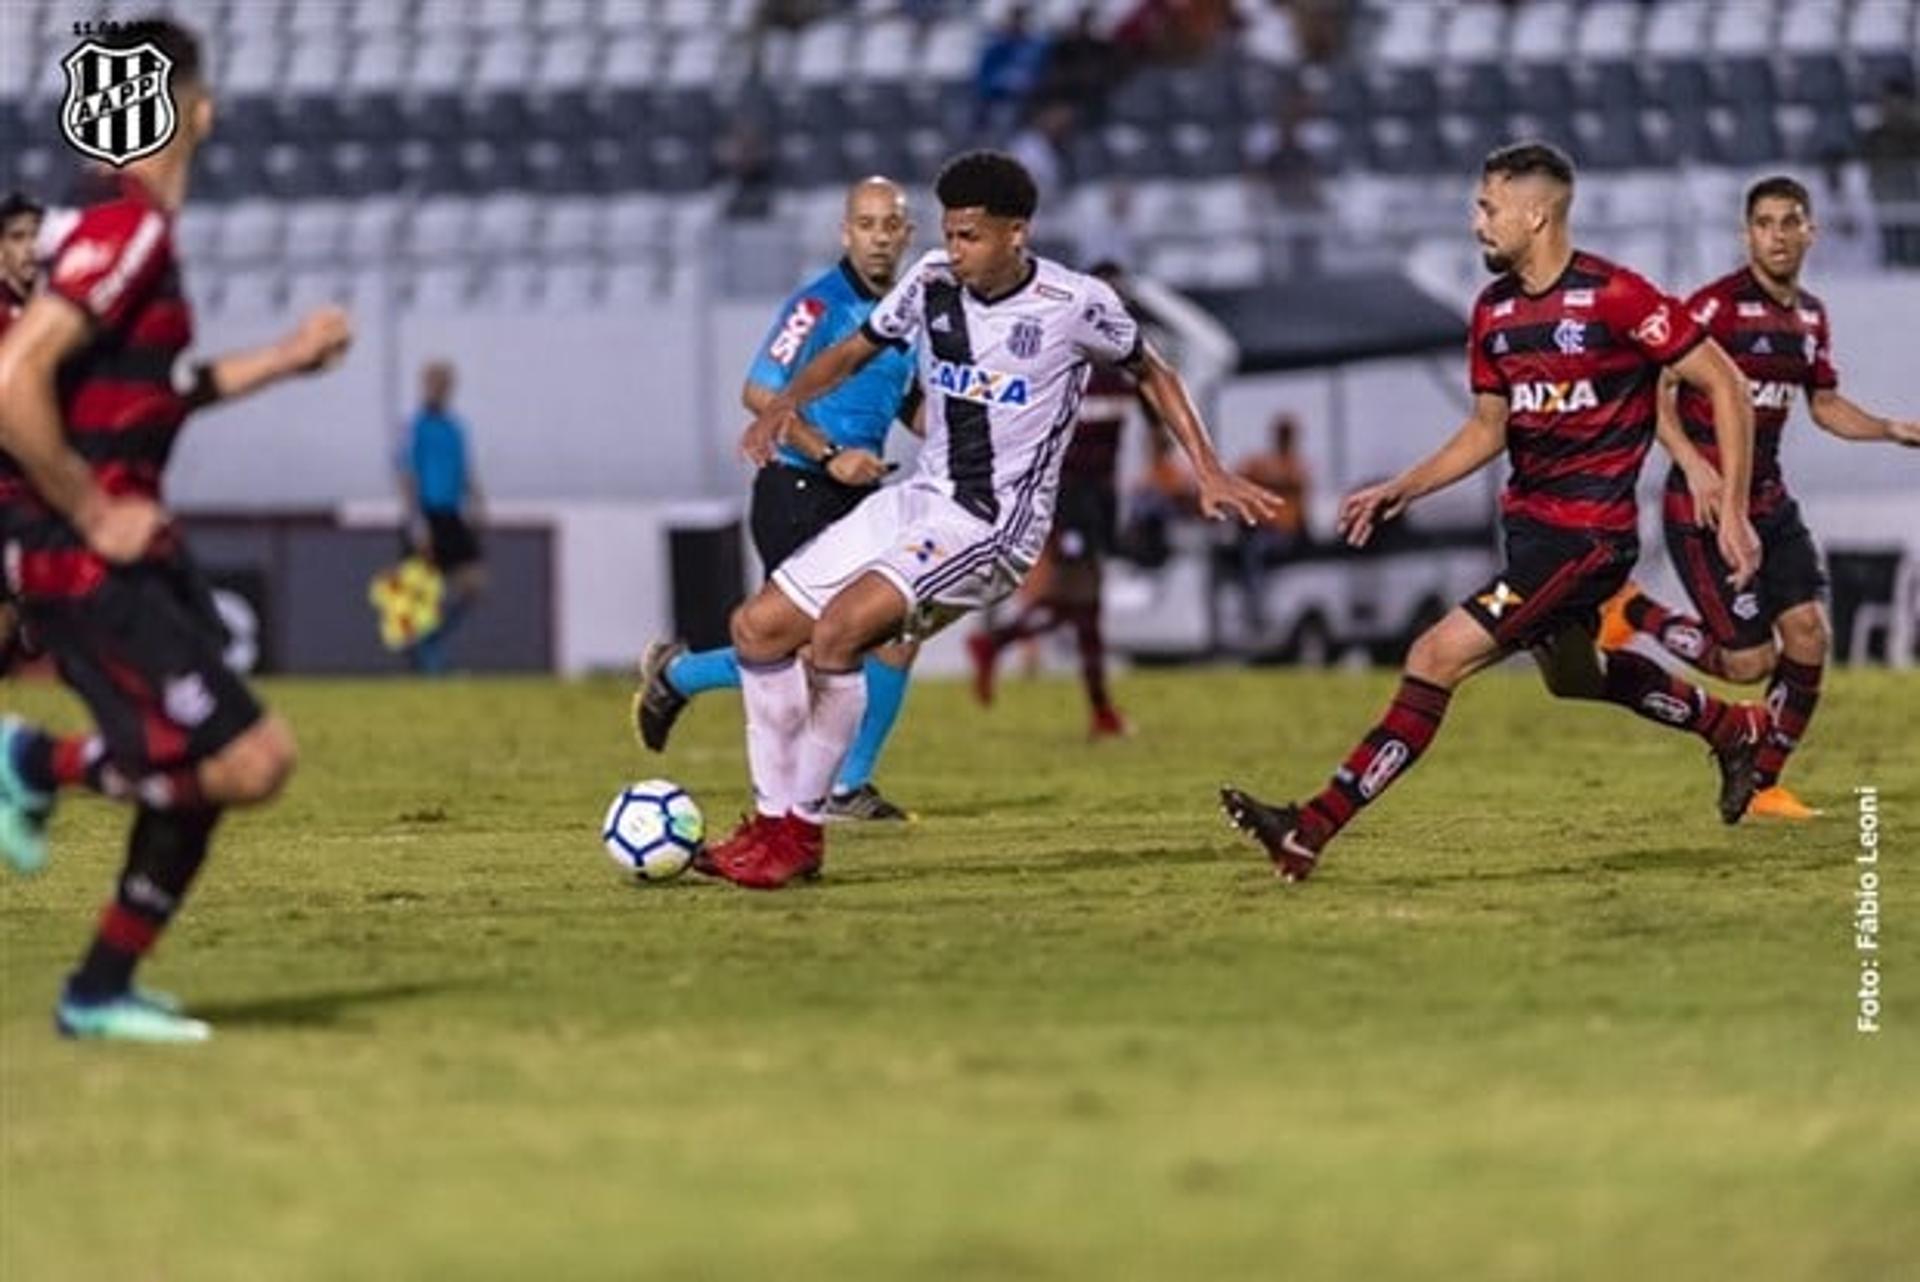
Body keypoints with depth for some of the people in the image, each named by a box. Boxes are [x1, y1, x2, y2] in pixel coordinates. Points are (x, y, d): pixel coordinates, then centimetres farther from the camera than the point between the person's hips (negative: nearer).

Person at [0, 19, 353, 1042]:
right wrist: (93, 513, -19)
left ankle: (101, 992, 15)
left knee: (204, 771, 10)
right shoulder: (124, 234, -17)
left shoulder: (140, 235, 14)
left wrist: (283, 359, 26)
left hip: (126, 548, 10)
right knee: (249, 759, -14)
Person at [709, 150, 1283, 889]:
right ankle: (774, 818, 10)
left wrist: (1209, 474, 1)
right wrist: (787, 404, -5)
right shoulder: (932, 284, 1)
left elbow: (1152, 375, 6)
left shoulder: (1075, 304, -11)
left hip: (994, 525, -7)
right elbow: (856, 350, 14)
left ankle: (800, 831, -14)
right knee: (759, 627, 0)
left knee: (837, 630, -26)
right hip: (920, 498, 7)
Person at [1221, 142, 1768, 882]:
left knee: (1440, 656, -16)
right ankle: (1733, 729, 50)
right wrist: (1402, 490, 7)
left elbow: (1724, 384, -13)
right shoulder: (1494, 312, 5)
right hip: (1527, 518, 9)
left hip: (1587, 534, -9)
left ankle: (1312, 831, -17)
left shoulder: (1615, 297, -18)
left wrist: (1733, 511, -15)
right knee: (1574, 675, 27)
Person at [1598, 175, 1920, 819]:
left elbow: (1825, 404, 24)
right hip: (1706, 504, -7)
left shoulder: (1810, 316, 10)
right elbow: (1655, 392, -18)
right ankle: (1630, 610, 14)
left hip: (1769, 501, 7)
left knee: (1809, 636, -4)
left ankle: (1763, 784, 11)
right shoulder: (1717, 305, -15)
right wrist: (1693, 465, -30)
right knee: (1750, 661, -8)